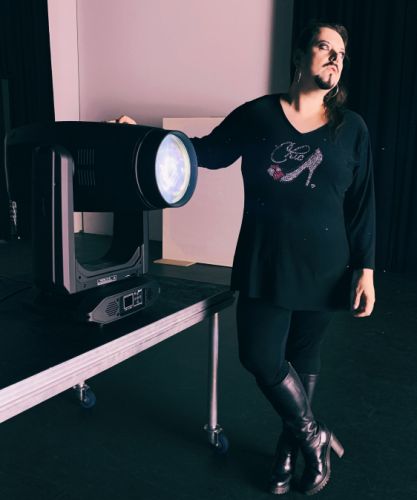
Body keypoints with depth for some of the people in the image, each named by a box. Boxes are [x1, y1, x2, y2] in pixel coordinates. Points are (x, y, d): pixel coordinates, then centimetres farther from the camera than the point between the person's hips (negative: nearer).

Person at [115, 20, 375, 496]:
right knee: (260, 357, -1)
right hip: (264, 263, 0)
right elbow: (209, 152, 8)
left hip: (323, 267, 0)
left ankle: (292, 443, 36)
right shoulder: (257, 114, 0)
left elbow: (362, 204, 3)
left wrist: (366, 269, -2)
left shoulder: (352, 128, 3)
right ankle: (314, 438, 24)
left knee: (304, 354, 12)